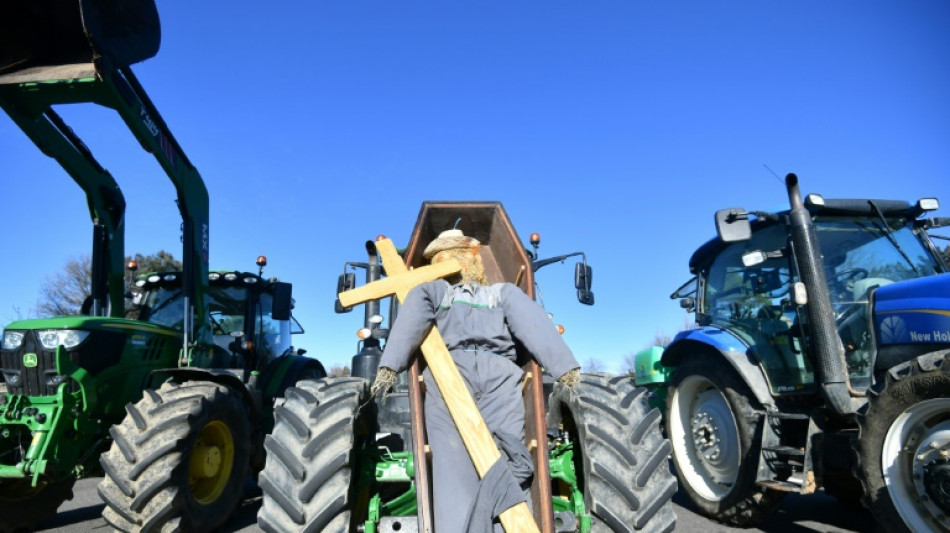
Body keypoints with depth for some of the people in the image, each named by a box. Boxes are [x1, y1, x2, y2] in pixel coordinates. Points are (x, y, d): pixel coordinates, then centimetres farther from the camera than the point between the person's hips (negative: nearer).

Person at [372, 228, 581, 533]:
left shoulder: (431, 290, 28)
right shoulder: (504, 292, 32)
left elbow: (412, 317, 6)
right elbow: (533, 322, 14)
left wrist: (390, 365, -5)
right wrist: (565, 367, 3)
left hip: (447, 370, -1)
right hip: (499, 371, 1)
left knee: (455, 466, -9)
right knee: (507, 465, -6)